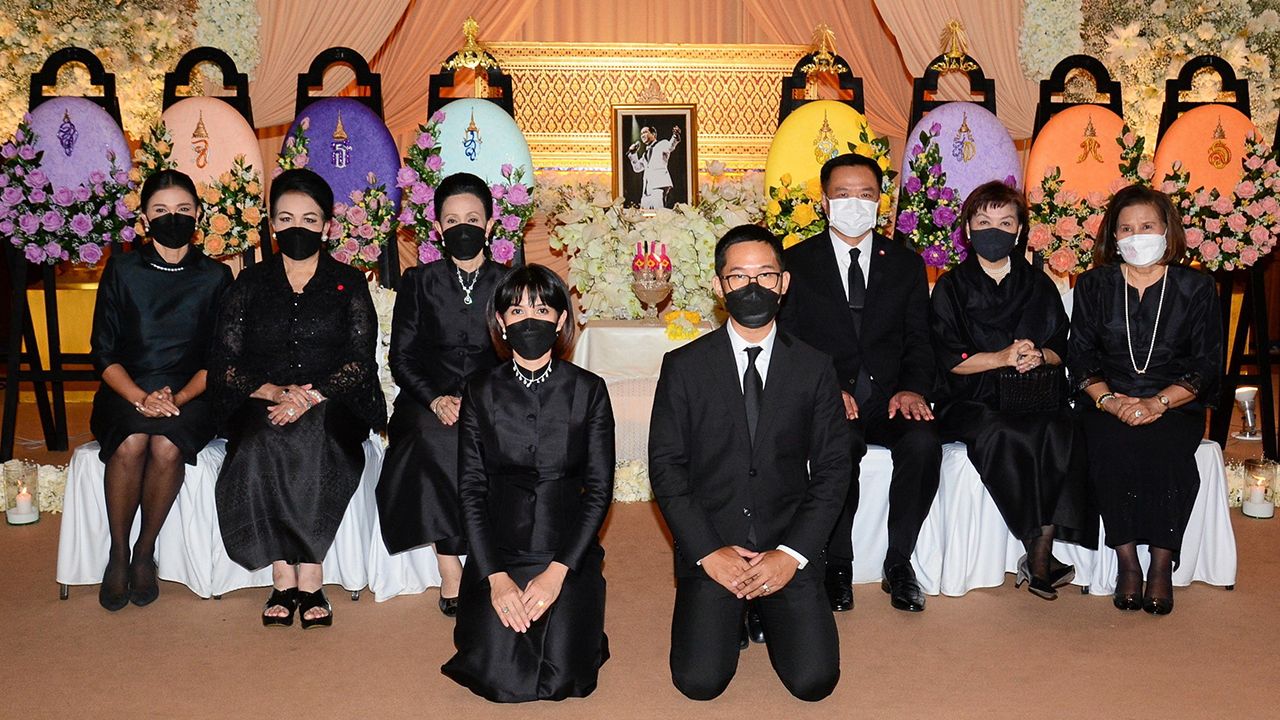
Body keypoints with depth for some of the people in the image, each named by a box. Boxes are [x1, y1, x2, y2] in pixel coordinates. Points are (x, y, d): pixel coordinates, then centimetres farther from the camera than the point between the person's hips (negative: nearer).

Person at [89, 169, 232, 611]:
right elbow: (104, 353, 2)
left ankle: (145, 552, -11)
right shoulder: (122, 271, 6)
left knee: (167, 446, -33)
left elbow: (217, 359, 2)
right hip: (126, 393, 1)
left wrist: (178, 398, -16)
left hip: (189, 397, 0)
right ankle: (118, 554, -13)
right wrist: (140, 397, -16)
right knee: (131, 442, -32)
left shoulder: (215, 278, 6)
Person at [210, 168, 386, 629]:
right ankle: (284, 578, -27)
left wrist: (311, 395, -18)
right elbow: (223, 364, 7)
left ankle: (304, 578, -29)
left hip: (333, 406, -1)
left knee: (311, 436, -35)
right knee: (261, 442, -33)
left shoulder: (349, 283, 11)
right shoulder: (250, 284, 15)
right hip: (262, 404, 1)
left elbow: (361, 362, -1)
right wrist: (268, 390, -13)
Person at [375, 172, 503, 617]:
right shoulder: (419, 282, 12)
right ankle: (451, 573, -27)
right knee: (435, 441, -34)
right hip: (428, 402, 0)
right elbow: (401, 356, 6)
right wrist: (435, 400, -12)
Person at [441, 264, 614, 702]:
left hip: (569, 554, 0)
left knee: (562, 681, -14)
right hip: (497, 554, 1)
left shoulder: (588, 390, 0)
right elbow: (470, 489, 0)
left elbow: (599, 489, -2)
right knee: (500, 680, -13)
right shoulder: (481, 392, 2)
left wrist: (557, 571, -12)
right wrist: (496, 577, -11)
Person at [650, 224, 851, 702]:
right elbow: (666, 466, -1)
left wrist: (792, 553, -10)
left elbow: (832, 469, 2)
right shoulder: (684, 367, 0)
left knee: (814, 681, -12)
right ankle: (732, 615, 19)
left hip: (790, 548, 1)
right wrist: (708, 552, -11)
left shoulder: (814, 368, 4)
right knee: (699, 682, -13)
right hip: (709, 546, 0)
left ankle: (767, 609, 19)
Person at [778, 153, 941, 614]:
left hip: (889, 397, 2)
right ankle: (837, 565, -13)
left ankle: (898, 562, -10)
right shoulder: (797, 263, 7)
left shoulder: (906, 263, 14)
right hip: (824, 399, -2)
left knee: (923, 442, -29)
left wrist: (913, 388, -13)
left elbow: (919, 340, 9)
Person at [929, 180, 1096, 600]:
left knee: (1061, 432, -31)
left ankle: (1040, 555, -26)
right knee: (1003, 435, -34)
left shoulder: (1039, 285, 18)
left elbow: (1061, 350, 13)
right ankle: (1039, 554, -22)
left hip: (1034, 396, 2)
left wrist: (1039, 356, -10)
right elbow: (949, 358, -2)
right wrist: (1004, 357, -13)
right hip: (970, 401, -2)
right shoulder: (951, 287, 9)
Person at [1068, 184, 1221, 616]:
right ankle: (1126, 561, -20)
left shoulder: (1196, 288, 8)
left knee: (1166, 447, -33)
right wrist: (1111, 401, -15)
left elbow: (1206, 366, 1)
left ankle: (1162, 564, -20)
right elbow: (1080, 358, 4)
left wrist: (1157, 403, -16)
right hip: (1107, 404, 1)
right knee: (1109, 446, -32)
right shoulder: (1094, 285, 11)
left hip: (1174, 406, -1)